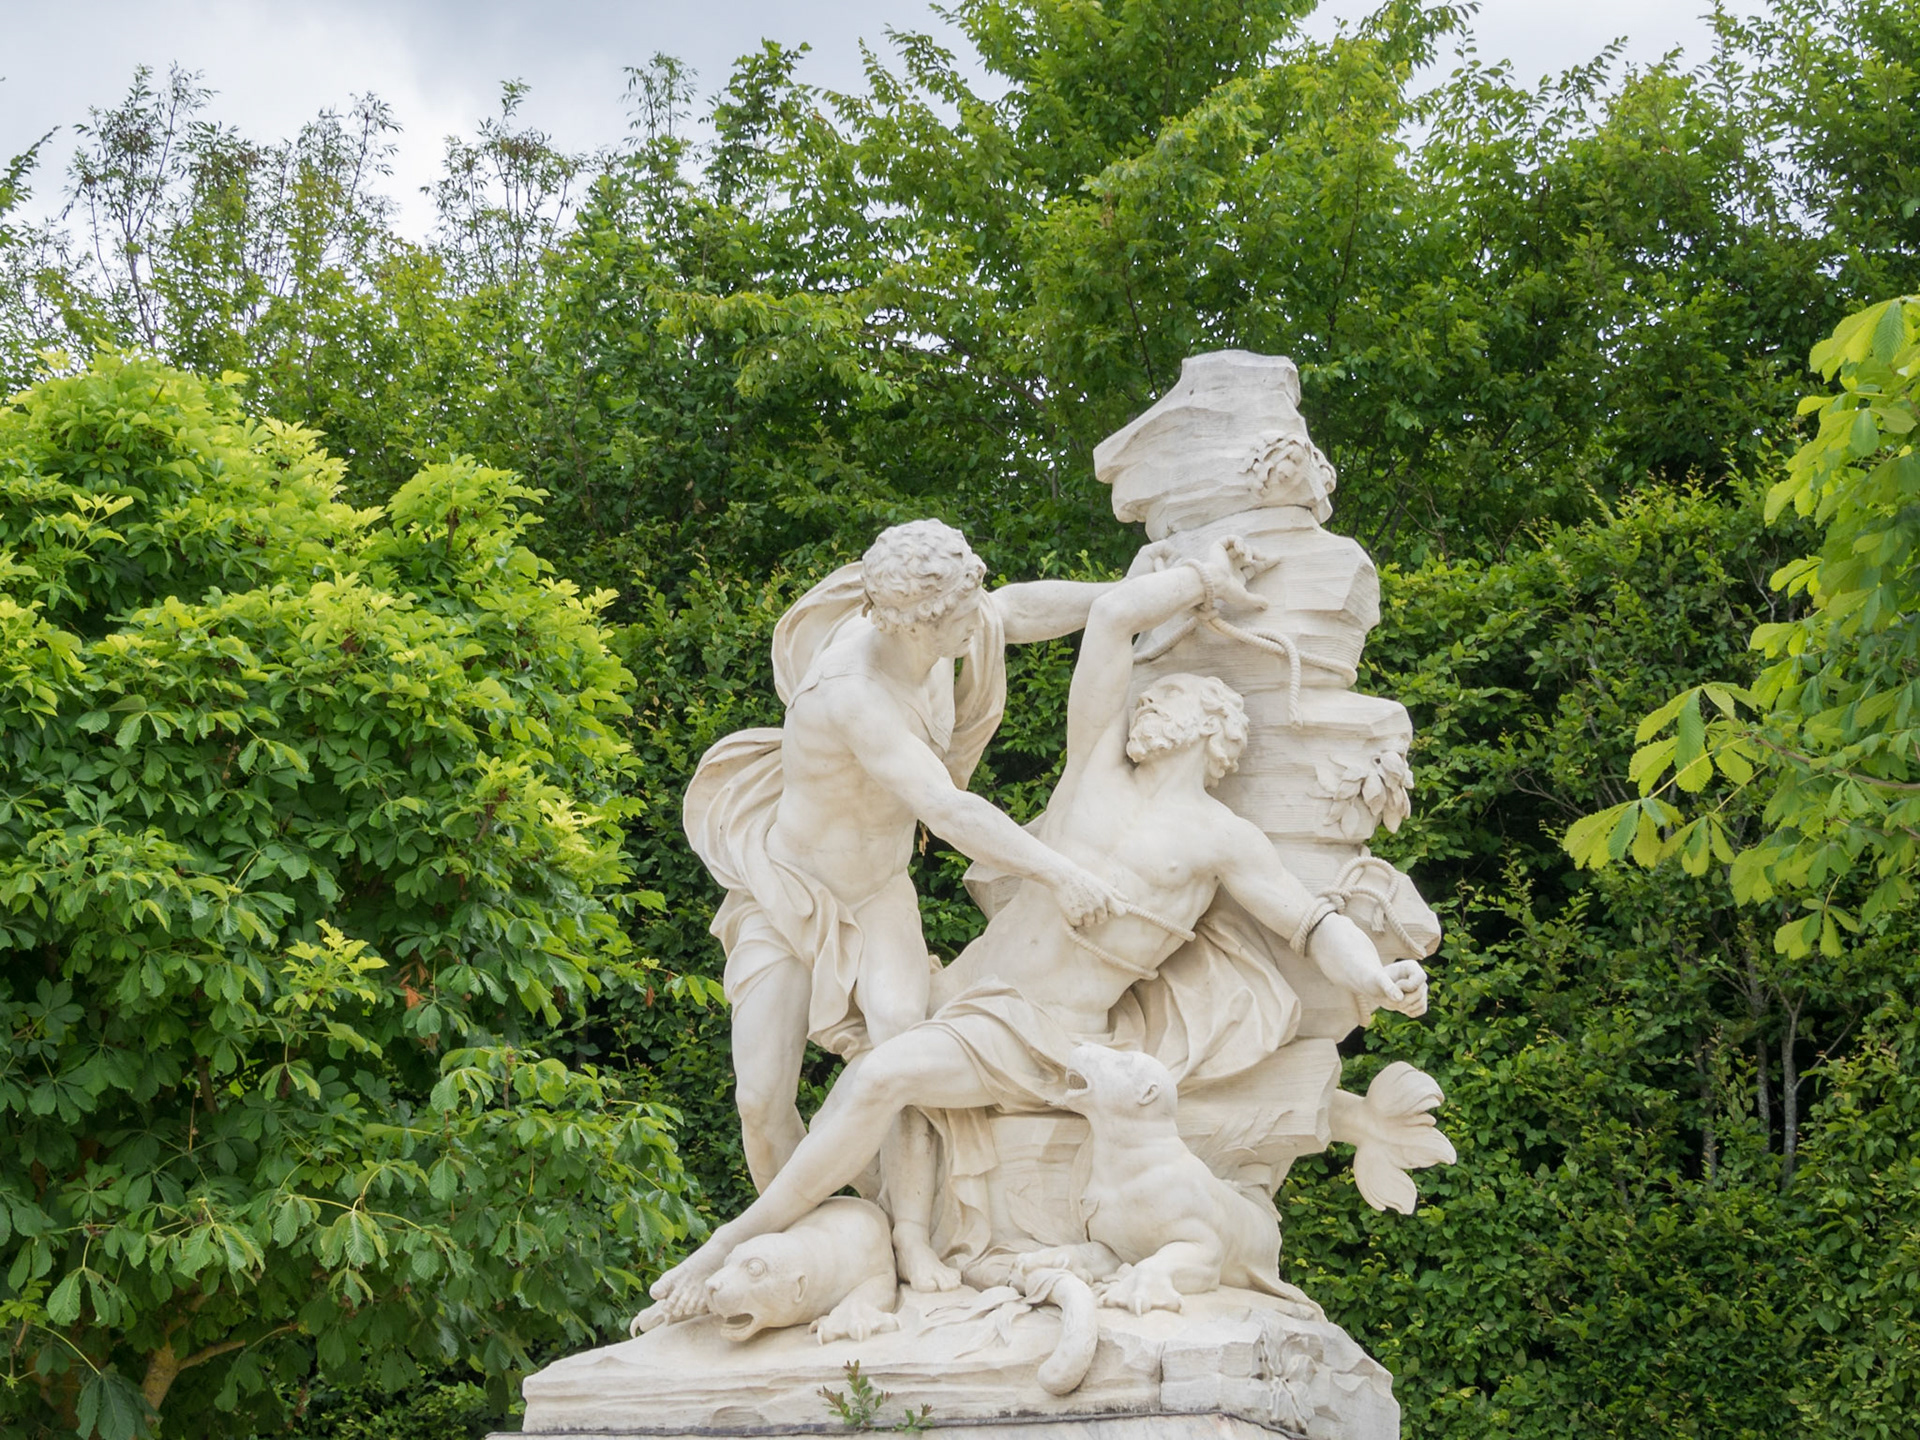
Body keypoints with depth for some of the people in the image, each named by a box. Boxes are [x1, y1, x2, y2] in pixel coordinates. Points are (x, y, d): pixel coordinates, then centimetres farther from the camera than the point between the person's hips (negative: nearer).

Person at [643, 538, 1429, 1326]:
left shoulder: (1220, 839, 1)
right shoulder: (1098, 761, 11)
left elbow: (1317, 925, -3)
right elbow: (1112, 612, 8)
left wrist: (1375, 978, -22)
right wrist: (1205, 578, 20)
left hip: (1044, 1037, -7)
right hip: (974, 985, 7)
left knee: (883, 1075, -25)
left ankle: (742, 1235, -21)